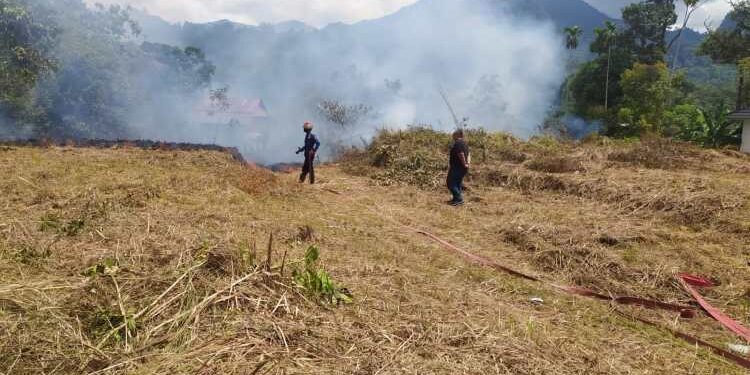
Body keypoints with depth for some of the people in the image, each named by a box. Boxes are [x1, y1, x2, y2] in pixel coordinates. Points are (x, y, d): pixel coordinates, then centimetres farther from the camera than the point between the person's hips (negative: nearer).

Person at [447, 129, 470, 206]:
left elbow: (461, 154, -25)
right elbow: (467, 154, 16)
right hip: (462, 168, 10)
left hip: (457, 167, -10)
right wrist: (467, 162, 5)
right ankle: (458, 199, 20)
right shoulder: (464, 143, 15)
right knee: (458, 183, 16)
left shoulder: (458, 143, -17)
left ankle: (458, 199, -9)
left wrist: (464, 164, -17)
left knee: (451, 183, -6)